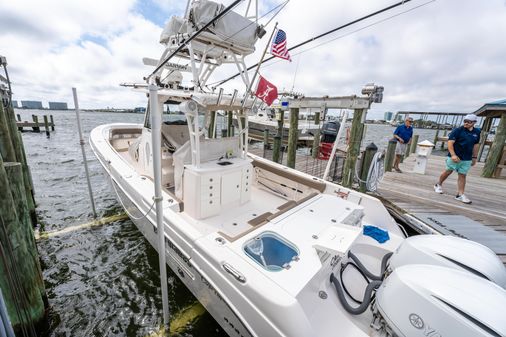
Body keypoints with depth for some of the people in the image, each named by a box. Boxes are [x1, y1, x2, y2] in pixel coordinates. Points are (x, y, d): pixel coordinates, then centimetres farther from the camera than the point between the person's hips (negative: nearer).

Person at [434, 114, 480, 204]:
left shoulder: (477, 132, 8)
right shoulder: (457, 130, -9)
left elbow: (476, 145, 17)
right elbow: (450, 142, -15)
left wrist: (474, 157, 16)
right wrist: (453, 155, -24)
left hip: (467, 159, 4)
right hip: (454, 157, -4)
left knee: (462, 175, 5)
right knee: (448, 171, 6)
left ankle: (460, 194, 7)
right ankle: (438, 185, 28)